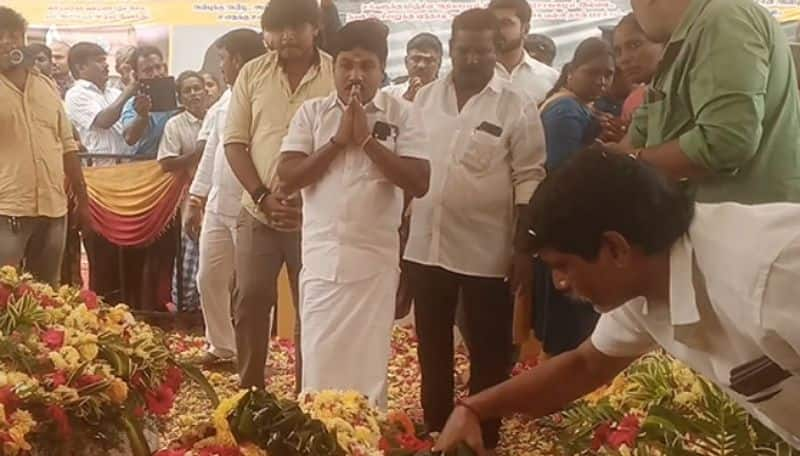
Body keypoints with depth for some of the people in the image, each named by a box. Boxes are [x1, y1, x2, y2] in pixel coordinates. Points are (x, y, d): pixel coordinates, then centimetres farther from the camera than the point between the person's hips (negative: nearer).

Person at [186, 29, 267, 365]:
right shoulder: (225, 101, 12)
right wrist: (196, 199, 18)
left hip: (249, 209, -8)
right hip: (216, 206, 8)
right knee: (209, 278, 12)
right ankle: (221, 346, 28)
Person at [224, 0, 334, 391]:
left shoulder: (338, 75, -4)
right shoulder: (253, 73, 3)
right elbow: (234, 141, 2)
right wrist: (262, 196, -9)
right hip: (258, 213, 2)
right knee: (250, 301, 5)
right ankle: (249, 392, 21)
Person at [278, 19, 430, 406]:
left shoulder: (402, 115, 0)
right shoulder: (312, 112, 5)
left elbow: (419, 183, -8)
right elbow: (287, 177, -3)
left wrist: (367, 140, -13)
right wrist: (338, 141, -12)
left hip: (376, 260, -1)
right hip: (322, 259, 1)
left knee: (369, 366, 6)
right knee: (319, 363, 7)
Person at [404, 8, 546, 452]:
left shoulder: (516, 108, -6)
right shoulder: (425, 97, 6)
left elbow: (529, 181, -6)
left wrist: (525, 249, -11)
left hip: (487, 251, -4)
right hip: (425, 245, 4)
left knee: (489, 353, 8)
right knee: (431, 350, 16)